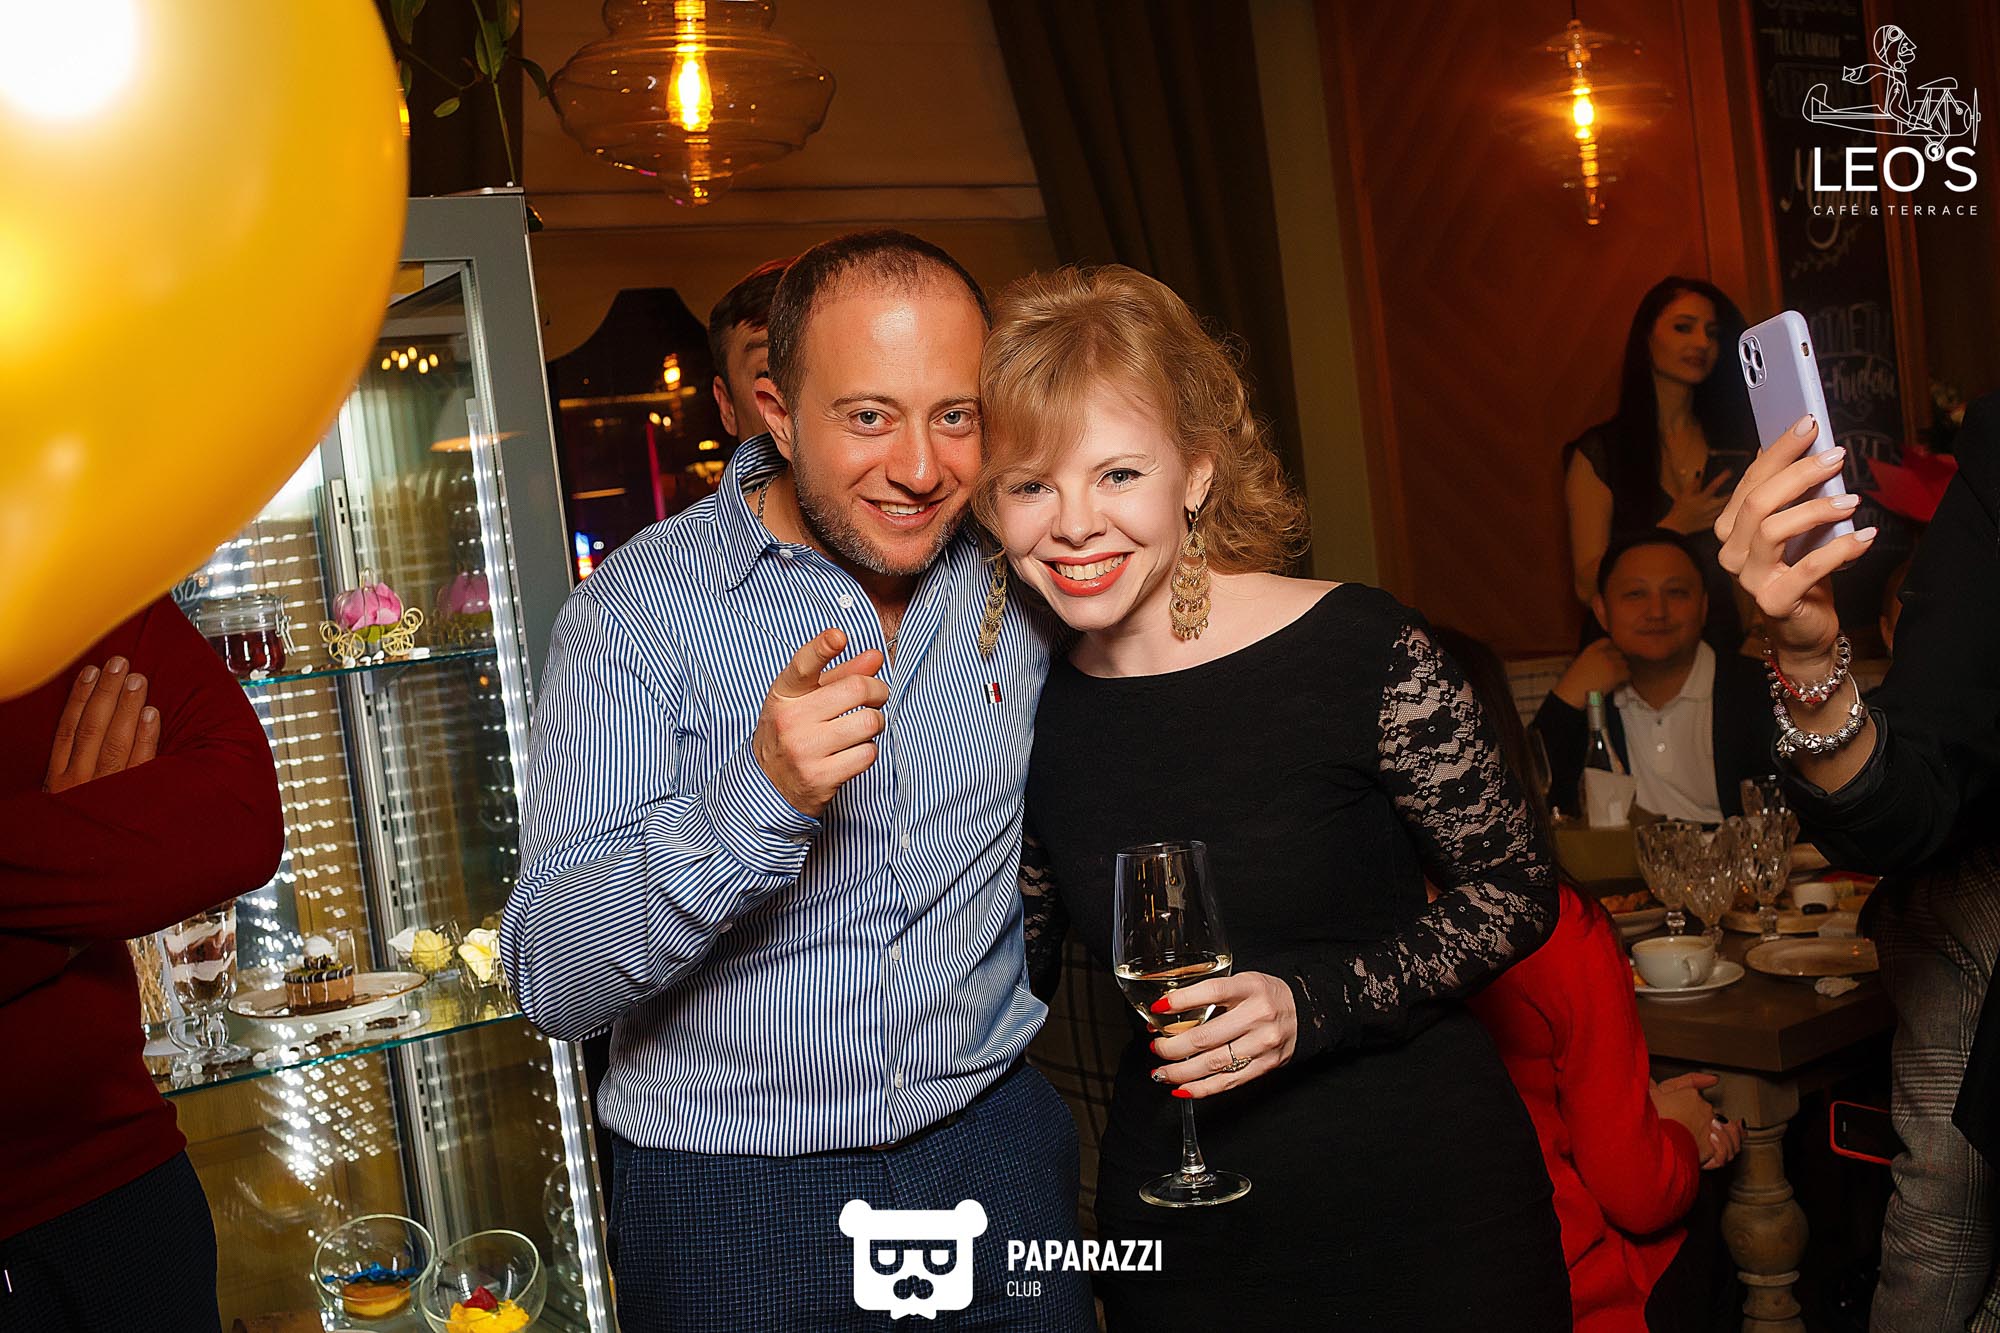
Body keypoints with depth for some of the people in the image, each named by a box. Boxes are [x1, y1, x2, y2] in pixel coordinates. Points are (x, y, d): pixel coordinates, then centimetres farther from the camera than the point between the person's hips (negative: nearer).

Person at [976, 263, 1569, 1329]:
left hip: (1417, 1198, -3)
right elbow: (1008, 965, 8)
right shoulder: (1030, 712, -4)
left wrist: (1315, 1002, -20)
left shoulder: (1362, 653, -16)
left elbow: (1516, 892, -8)